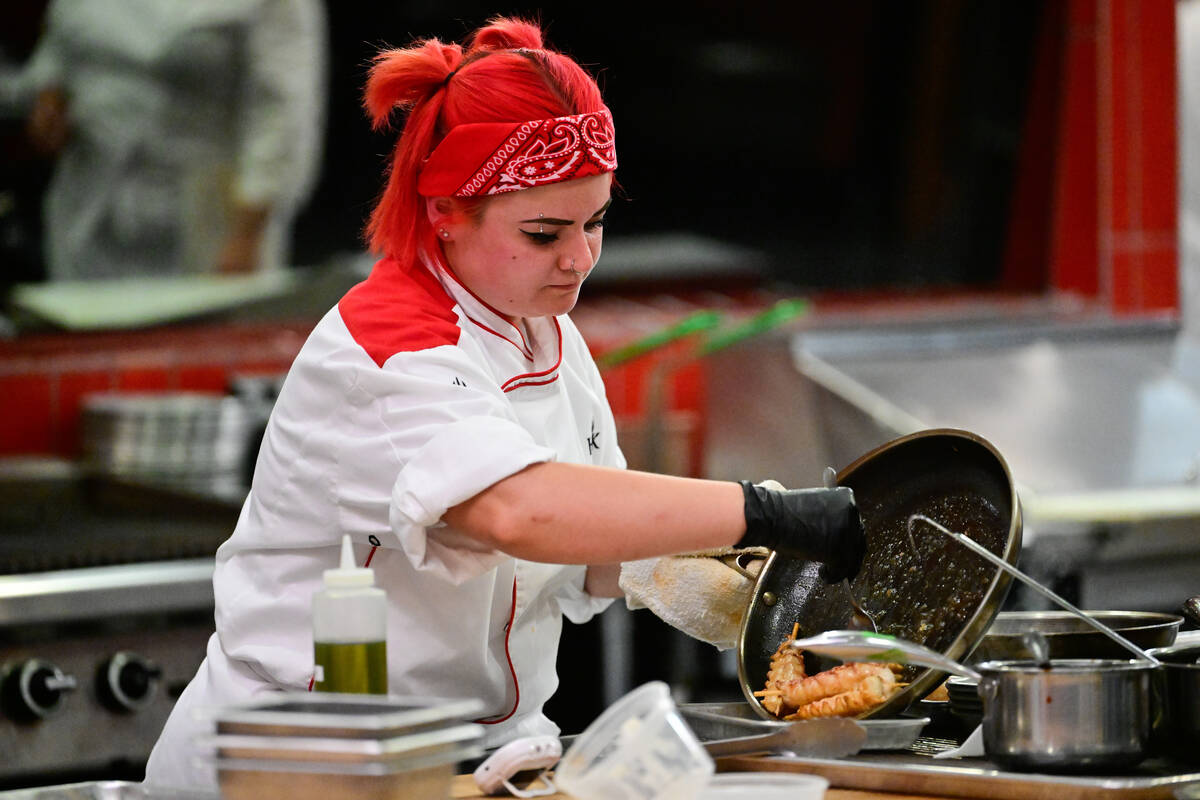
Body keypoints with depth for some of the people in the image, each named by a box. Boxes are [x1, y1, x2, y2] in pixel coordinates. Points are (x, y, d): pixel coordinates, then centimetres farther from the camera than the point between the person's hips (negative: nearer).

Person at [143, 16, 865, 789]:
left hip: (483, 748, 8)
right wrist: (769, 514, -36)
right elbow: (517, 509, -36)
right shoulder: (386, 354, -18)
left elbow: (598, 557, 16)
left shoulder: (548, 335, 11)